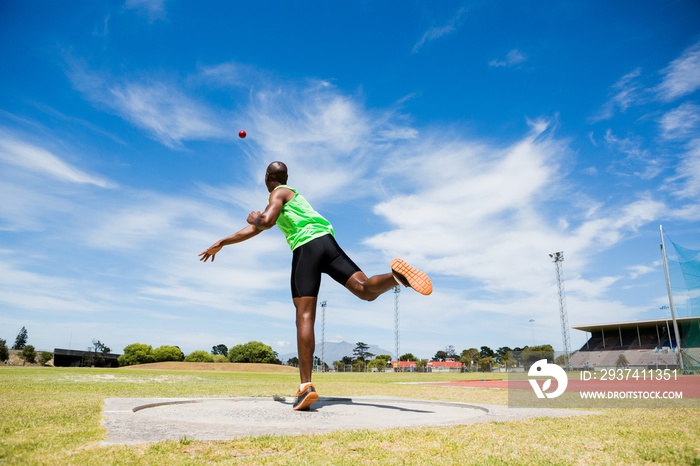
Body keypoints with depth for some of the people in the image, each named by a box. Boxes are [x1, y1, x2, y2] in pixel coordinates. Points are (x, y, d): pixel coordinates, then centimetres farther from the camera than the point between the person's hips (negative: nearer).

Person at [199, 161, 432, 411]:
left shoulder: (279, 193, 12)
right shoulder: (291, 195, 36)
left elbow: (265, 222, -11)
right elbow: (254, 230, 40)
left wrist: (253, 218, 14)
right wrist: (221, 243, 43)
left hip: (305, 247, -7)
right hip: (327, 241, 7)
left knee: (305, 316, -11)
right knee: (366, 290, -6)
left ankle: (306, 387, -18)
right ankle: (396, 274, -39)